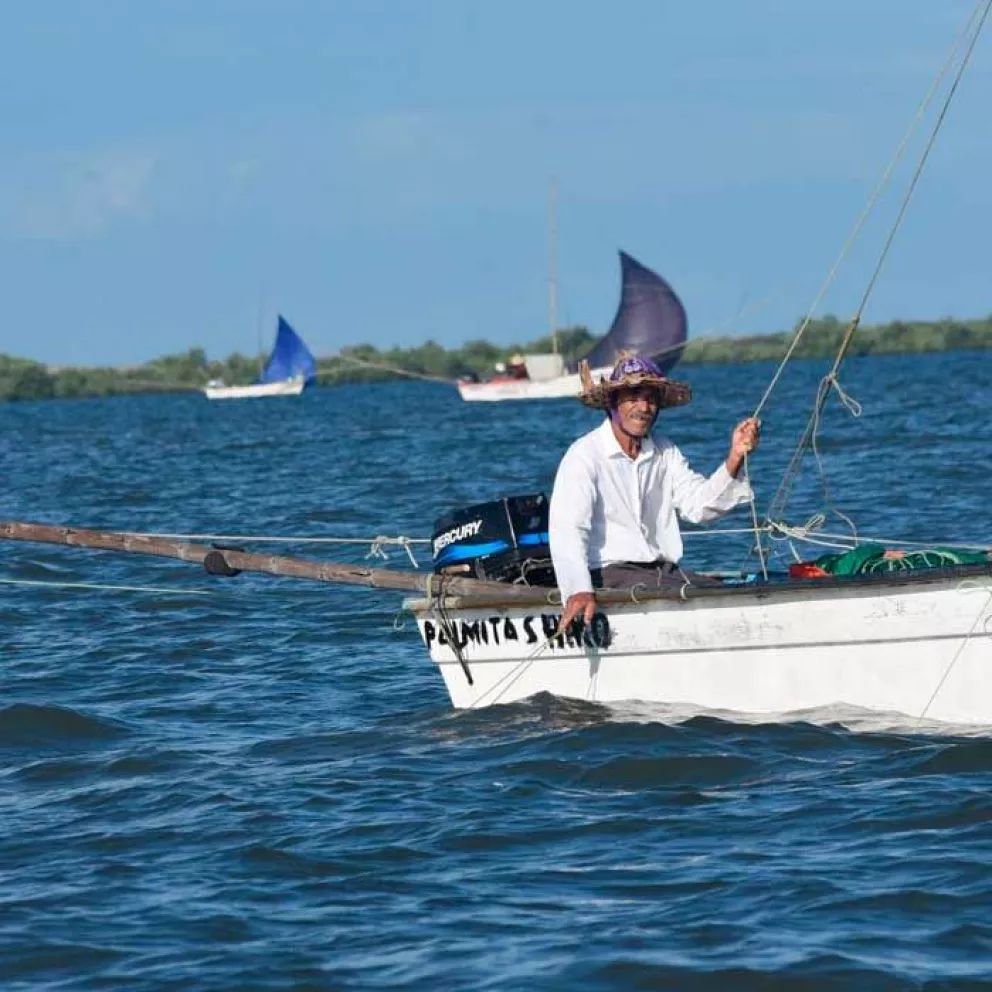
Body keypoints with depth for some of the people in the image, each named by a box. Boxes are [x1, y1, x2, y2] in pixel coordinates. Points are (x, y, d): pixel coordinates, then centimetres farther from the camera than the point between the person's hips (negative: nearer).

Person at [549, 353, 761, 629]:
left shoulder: (664, 453, 16)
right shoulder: (585, 456, -8)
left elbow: (699, 505, 3)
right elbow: (567, 528, -20)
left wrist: (735, 458, -12)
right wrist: (579, 591, -36)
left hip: (665, 571, 7)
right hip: (609, 573, -7)